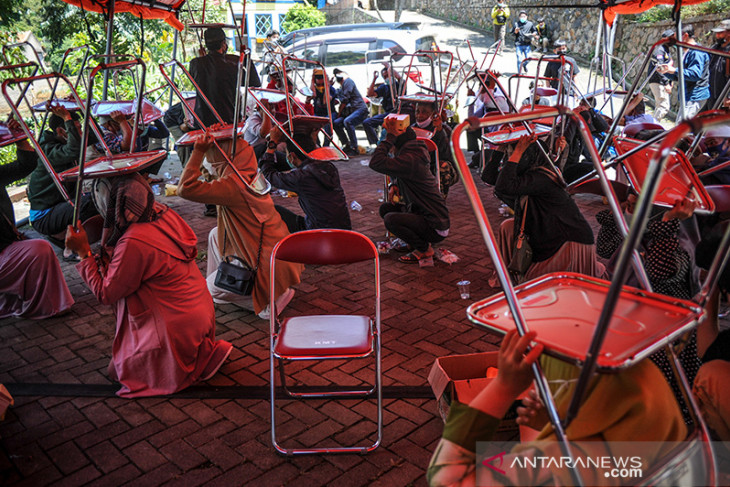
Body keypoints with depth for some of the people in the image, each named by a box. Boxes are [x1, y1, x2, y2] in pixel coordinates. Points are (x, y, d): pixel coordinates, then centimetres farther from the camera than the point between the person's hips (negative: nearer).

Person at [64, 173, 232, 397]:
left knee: (120, 369, 9)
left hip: (179, 328, -8)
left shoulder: (133, 243, -27)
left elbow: (105, 294, -13)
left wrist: (84, 252, -8)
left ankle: (202, 355, 0)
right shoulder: (163, 213, -4)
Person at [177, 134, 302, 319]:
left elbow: (186, 189, -29)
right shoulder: (250, 176, 3)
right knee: (216, 234, 21)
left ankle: (272, 299, 4)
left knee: (211, 290, 13)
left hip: (268, 264, -9)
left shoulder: (234, 184, -25)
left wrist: (198, 151, -22)